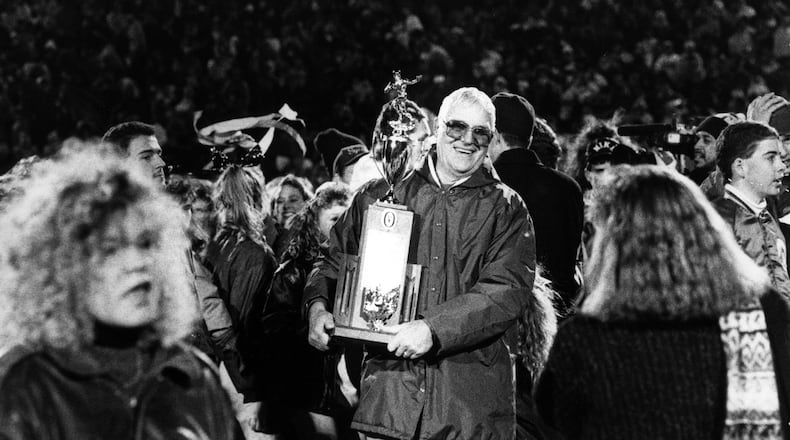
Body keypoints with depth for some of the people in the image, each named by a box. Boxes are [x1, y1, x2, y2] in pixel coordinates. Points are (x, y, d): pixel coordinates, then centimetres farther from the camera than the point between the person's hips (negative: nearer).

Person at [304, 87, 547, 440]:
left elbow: (509, 290, -7)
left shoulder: (506, 209, 6)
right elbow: (333, 262, 19)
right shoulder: (380, 195, 13)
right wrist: (317, 305, -3)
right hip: (390, 385, 1)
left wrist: (434, 328, -20)